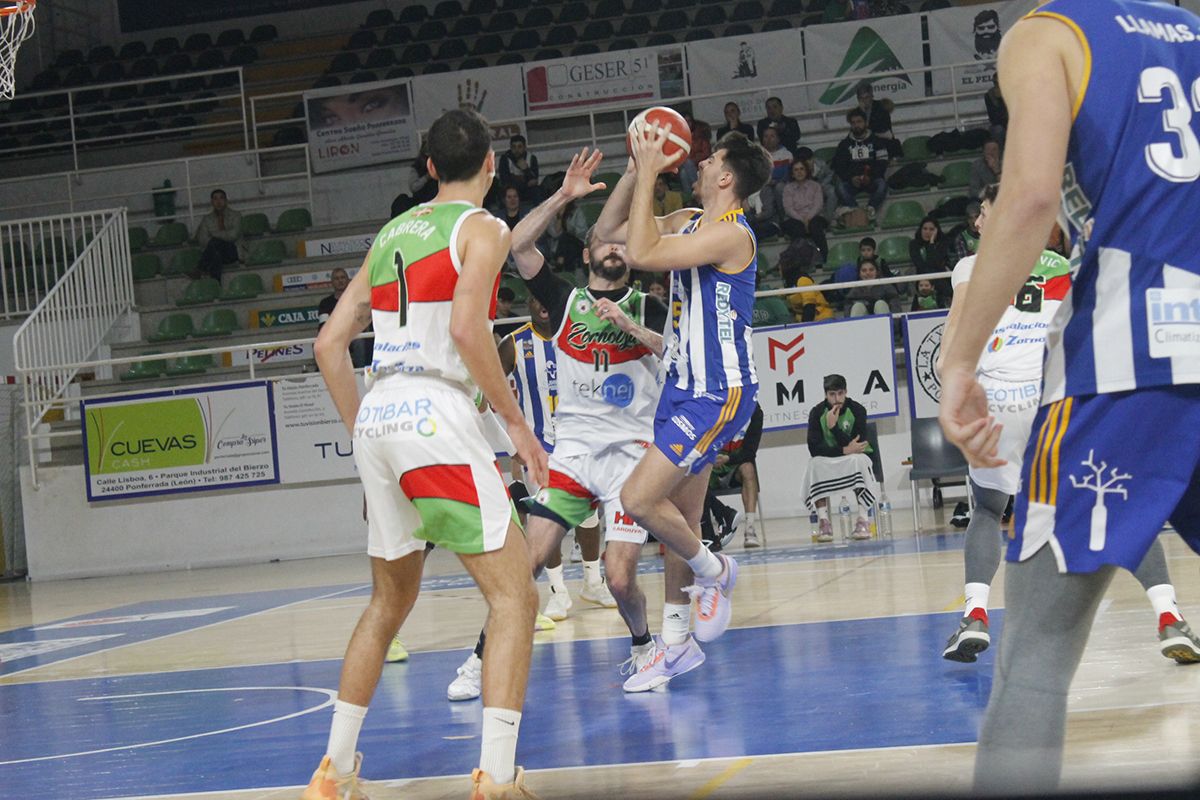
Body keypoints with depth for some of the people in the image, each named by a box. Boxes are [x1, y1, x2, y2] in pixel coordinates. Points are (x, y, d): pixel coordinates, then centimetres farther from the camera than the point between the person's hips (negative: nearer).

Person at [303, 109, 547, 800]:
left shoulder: (393, 233, 20)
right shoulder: (481, 227, 1)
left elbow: (330, 343, 18)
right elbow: (467, 328, -16)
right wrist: (516, 419, -9)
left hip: (378, 419, 7)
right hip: (438, 415, -7)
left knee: (390, 601, 21)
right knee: (515, 595, -5)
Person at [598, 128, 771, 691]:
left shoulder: (731, 232, -17)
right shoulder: (688, 221, 11)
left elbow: (643, 255, -27)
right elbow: (607, 232, 17)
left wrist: (649, 174, -20)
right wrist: (636, 170, 7)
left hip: (717, 394, -9)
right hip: (683, 388, 9)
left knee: (639, 499, -17)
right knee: (679, 517, 12)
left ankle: (713, 571, 8)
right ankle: (675, 644, 20)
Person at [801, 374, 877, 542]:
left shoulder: (857, 410, -13)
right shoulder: (817, 413, -11)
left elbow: (856, 446, -21)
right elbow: (814, 449, -21)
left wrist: (833, 426, -29)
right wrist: (845, 450, -29)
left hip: (854, 460, -1)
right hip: (827, 462, 1)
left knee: (858, 459, -35)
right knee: (815, 464, -31)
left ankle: (862, 521, -32)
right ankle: (823, 523, -30)